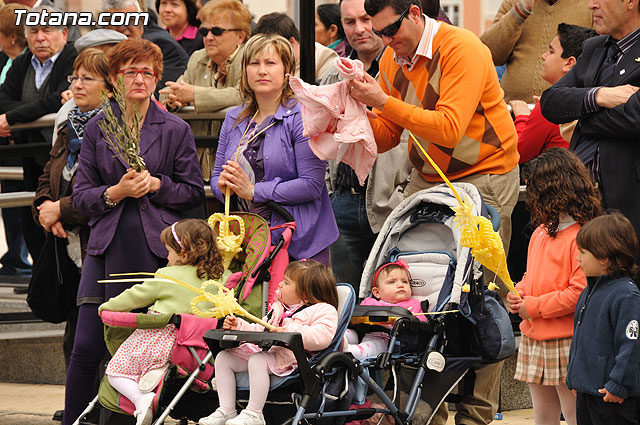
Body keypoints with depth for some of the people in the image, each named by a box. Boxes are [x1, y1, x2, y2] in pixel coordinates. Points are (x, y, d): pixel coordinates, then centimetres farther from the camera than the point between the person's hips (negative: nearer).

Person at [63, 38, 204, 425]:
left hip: (157, 248, -1)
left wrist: (156, 184, -9)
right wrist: (116, 192, -11)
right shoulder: (97, 129, 9)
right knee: (86, 347, -6)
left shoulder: (175, 130, 7)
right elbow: (81, 196, 7)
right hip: (108, 247, 1)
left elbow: (194, 192, 7)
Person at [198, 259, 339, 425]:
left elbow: (323, 337, -20)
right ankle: (227, 410, -3)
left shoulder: (324, 311, -4)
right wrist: (238, 326, 17)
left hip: (290, 356, -9)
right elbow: (260, 330, 32)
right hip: (266, 349, 9)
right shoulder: (279, 308, 26)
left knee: (257, 360, -36)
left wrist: (290, 332, -26)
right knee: (224, 357, 1)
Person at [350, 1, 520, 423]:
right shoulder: (393, 60, 4)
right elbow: (386, 136, 6)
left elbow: (449, 128, -27)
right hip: (426, 179, 6)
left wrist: (385, 102, -27)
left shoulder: (462, 50, -18)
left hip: (483, 177, -6)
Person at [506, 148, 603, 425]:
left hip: (566, 343, -9)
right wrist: (520, 293, 5)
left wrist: (533, 306, -15)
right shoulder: (541, 232, 14)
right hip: (534, 340, 9)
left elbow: (579, 293, -21)